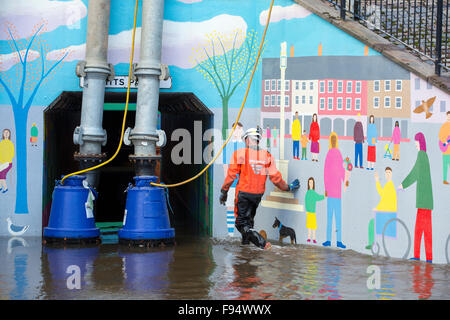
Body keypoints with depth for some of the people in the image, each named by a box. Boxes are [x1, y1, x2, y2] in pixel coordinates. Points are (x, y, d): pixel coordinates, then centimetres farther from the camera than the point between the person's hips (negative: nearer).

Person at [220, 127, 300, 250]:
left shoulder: (240, 153, -12)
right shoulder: (267, 156, -2)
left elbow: (231, 175, -10)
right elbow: (275, 178, -1)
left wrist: (224, 192, 1)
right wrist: (288, 187, 15)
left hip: (243, 193, -5)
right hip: (258, 194, 5)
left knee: (241, 222, -1)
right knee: (249, 217, 27)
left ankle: (262, 242, -19)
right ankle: (246, 240, 39)